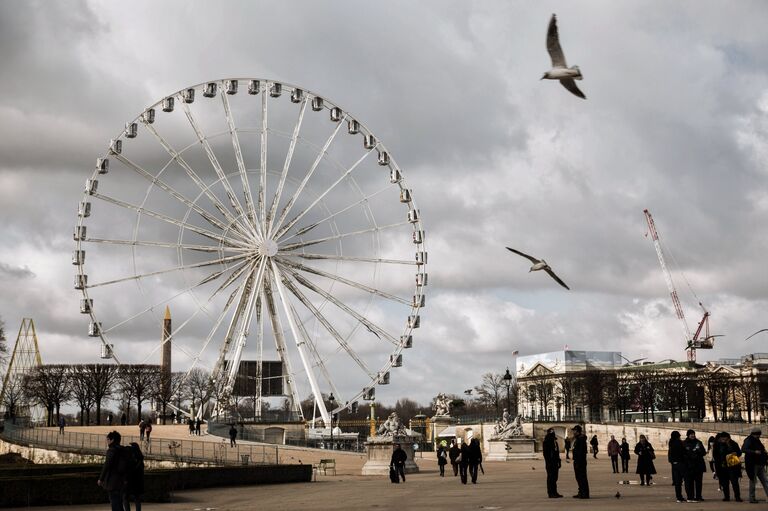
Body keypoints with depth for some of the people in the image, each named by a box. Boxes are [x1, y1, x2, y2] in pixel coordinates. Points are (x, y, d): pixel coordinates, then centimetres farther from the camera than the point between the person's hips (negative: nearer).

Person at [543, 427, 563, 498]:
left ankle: (554, 493, 17)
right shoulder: (546, 442, -9)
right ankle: (551, 493, -2)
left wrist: (559, 462, 17)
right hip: (550, 463, -9)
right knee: (550, 478, -6)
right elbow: (545, 453, -14)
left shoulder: (554, 441, 16)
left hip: (555, 463, 9)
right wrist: (548, 462, -20)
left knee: (554, 478, 12)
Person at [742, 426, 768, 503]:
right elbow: (744, 449, -25)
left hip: (760, 464, 8)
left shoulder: (758, 441, 17)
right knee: (753, 481, -2)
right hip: (752, 464, -8)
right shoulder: (748, 441, -9)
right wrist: (754, 452, -32)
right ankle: (752, 498, 4)